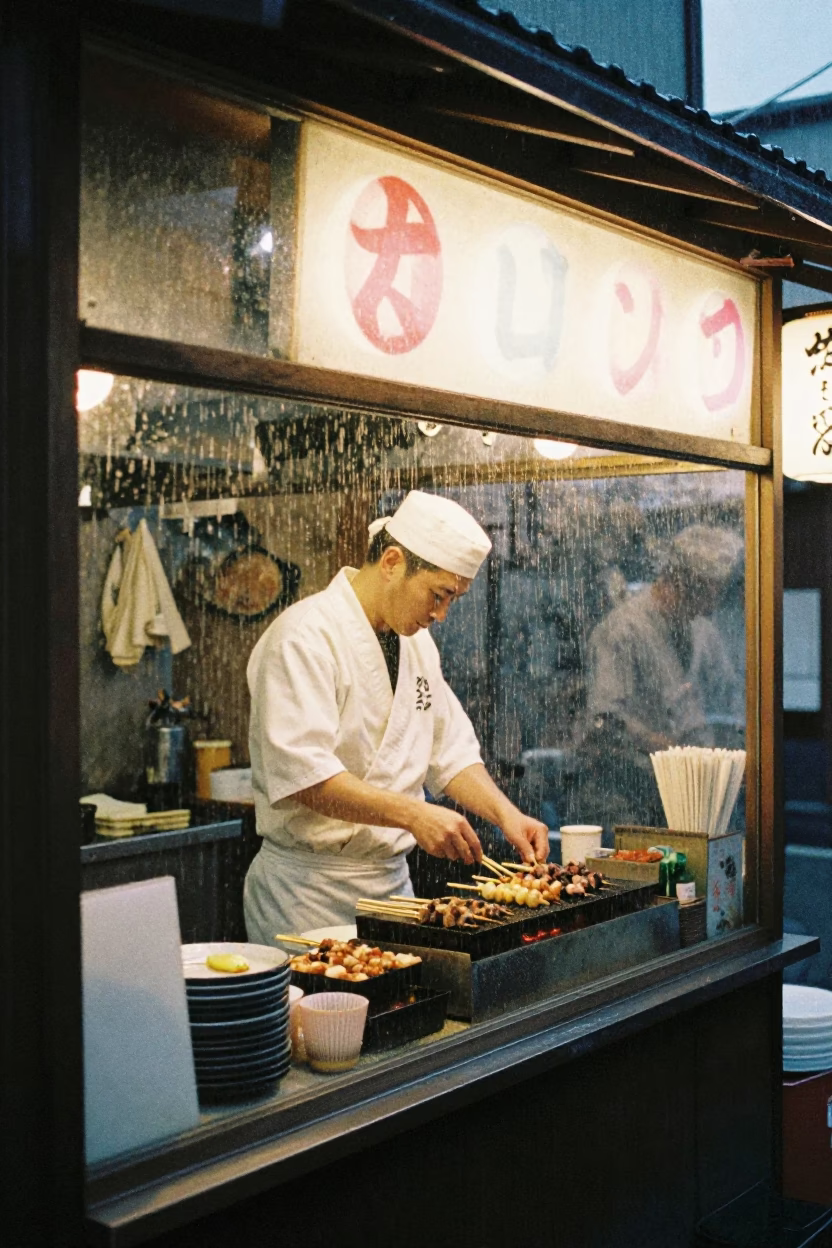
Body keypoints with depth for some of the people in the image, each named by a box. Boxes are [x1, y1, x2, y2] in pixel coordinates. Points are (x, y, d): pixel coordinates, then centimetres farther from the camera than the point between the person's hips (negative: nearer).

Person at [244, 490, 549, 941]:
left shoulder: (417, 642, 10)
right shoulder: (305, 637, -16)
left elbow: (450, 751, 15)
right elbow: (301, 773, -26)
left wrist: (506, 814, 0)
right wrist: (412, 814, -30)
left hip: (393, 881, 8)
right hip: (309, 887, -7)